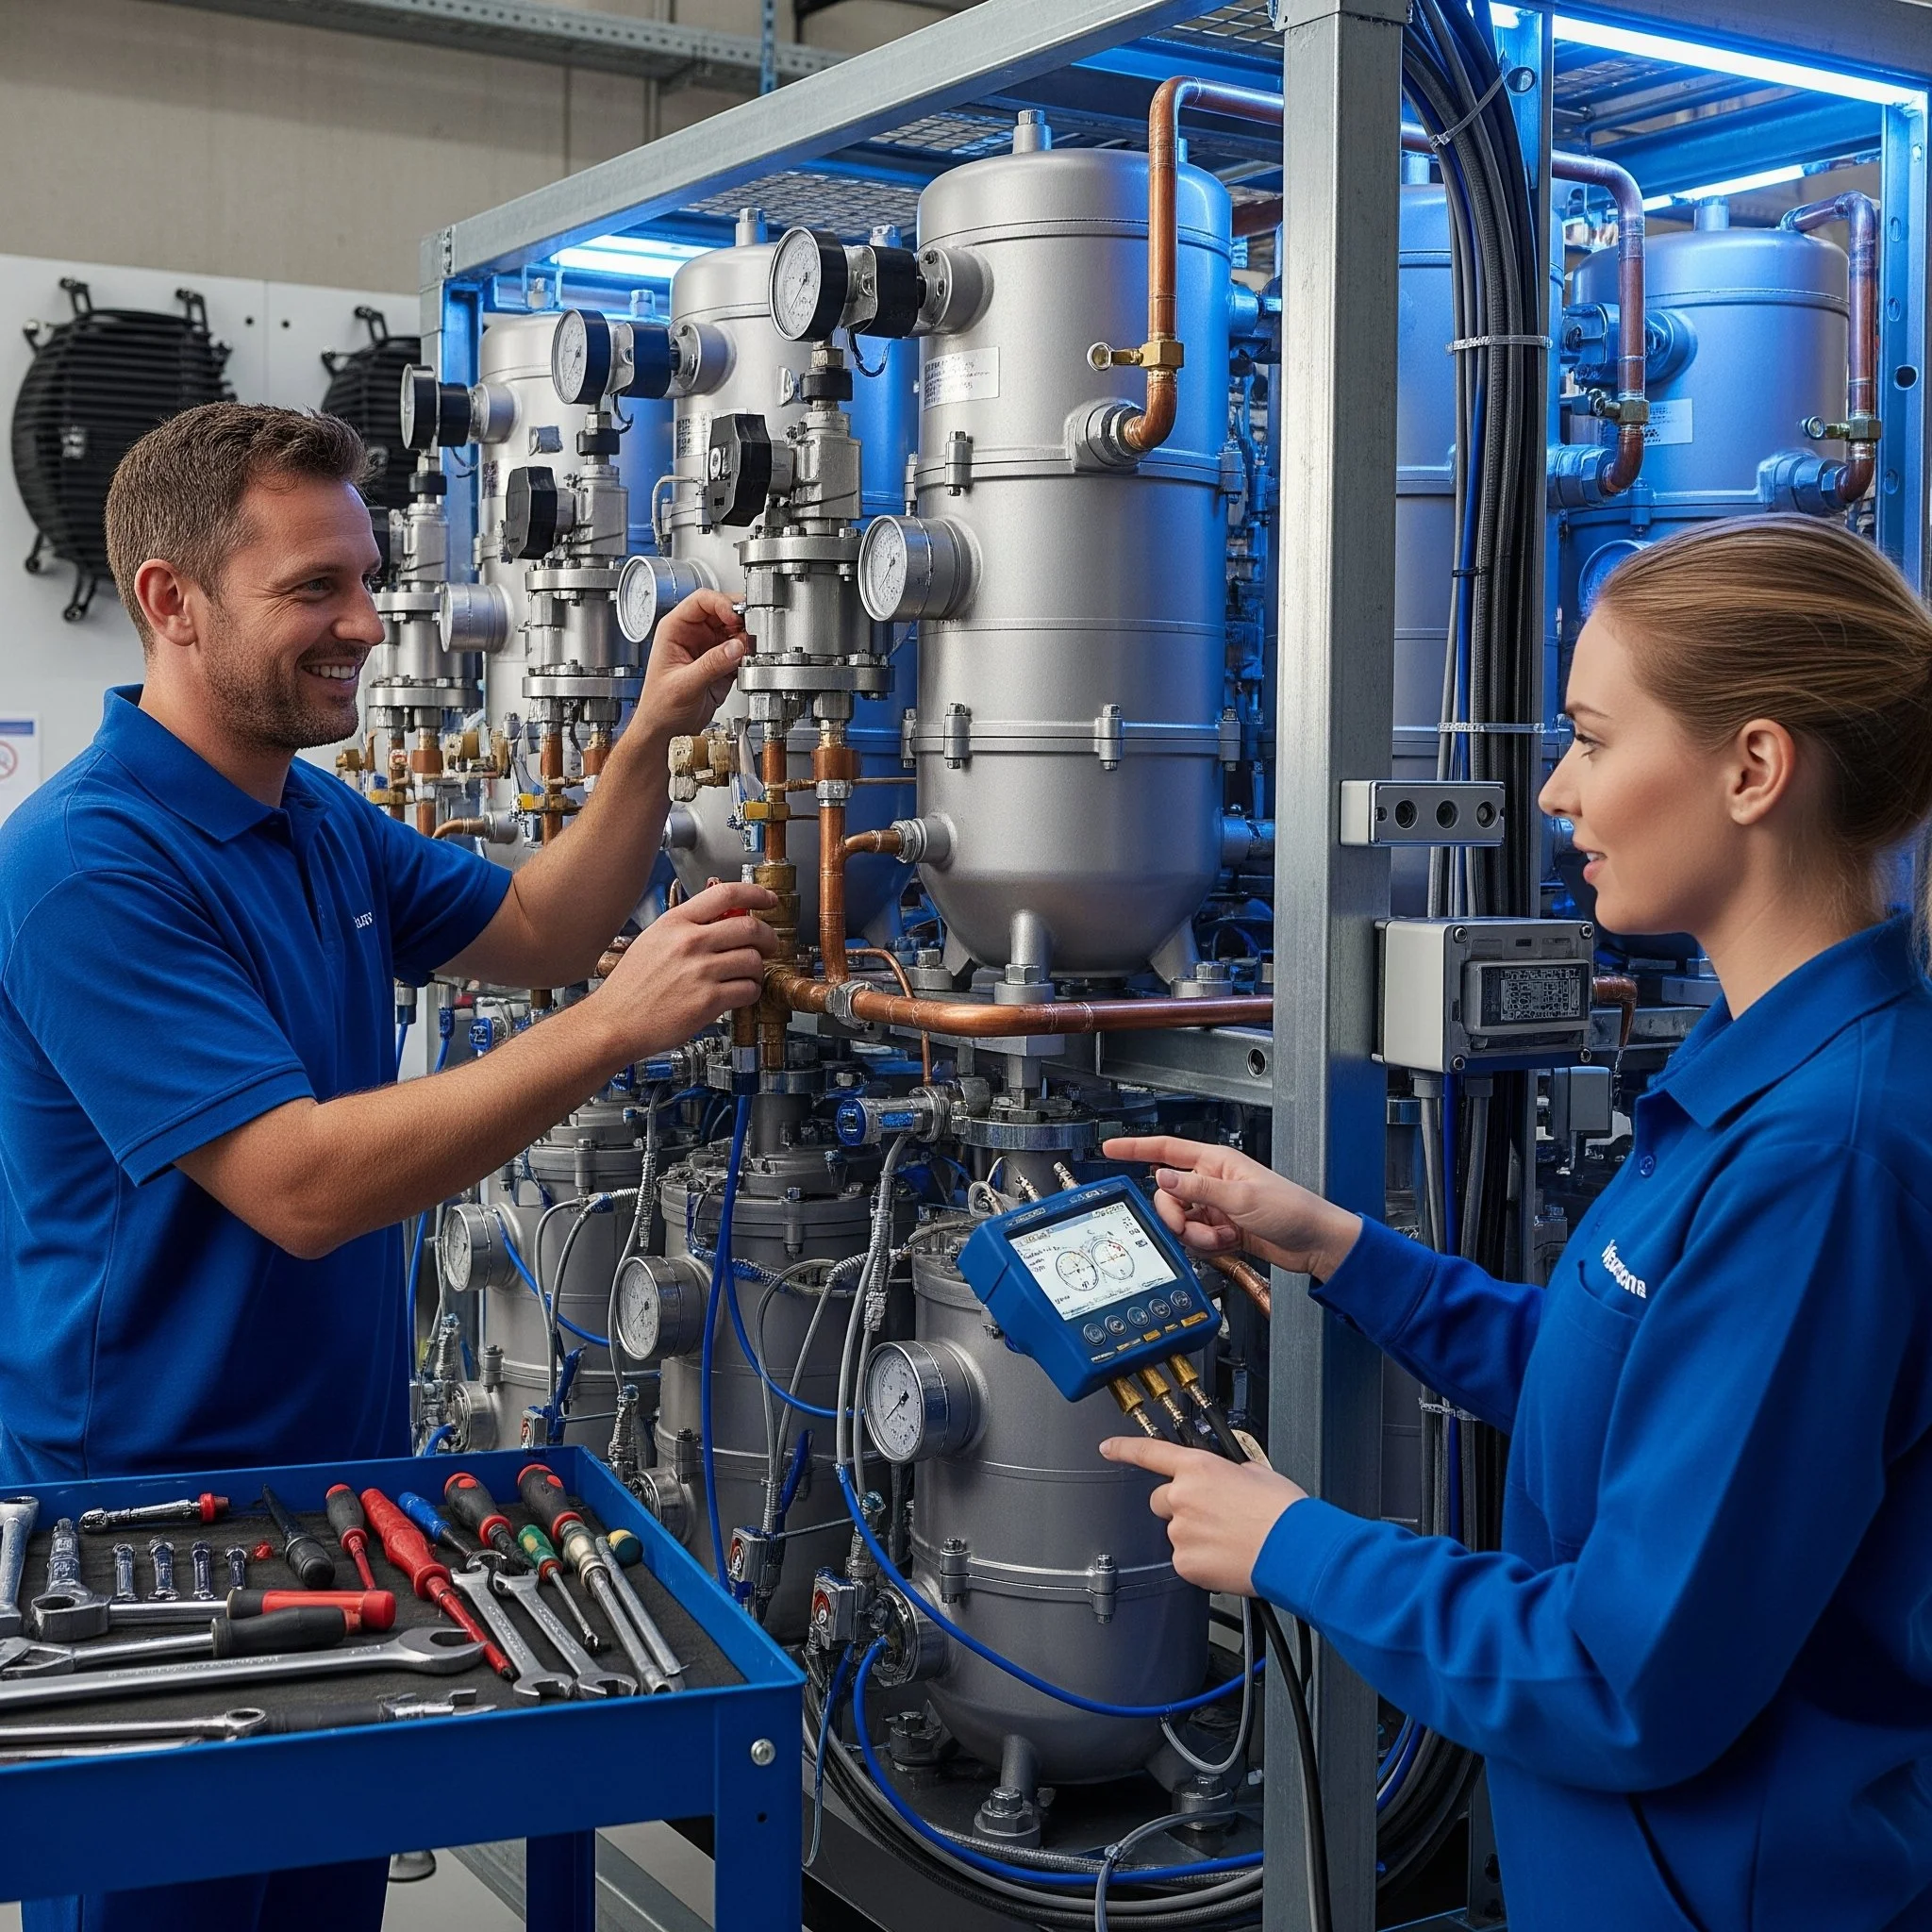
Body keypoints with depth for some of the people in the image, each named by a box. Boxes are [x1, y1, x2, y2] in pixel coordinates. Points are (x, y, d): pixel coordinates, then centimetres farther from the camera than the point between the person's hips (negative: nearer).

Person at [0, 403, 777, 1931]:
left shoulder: (323, 820, 6)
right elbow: (299, 1186, -30)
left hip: (340, 1460, 8)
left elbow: (535, 932, 16)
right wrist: (617, 1026, -31)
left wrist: (655, 736, 1)